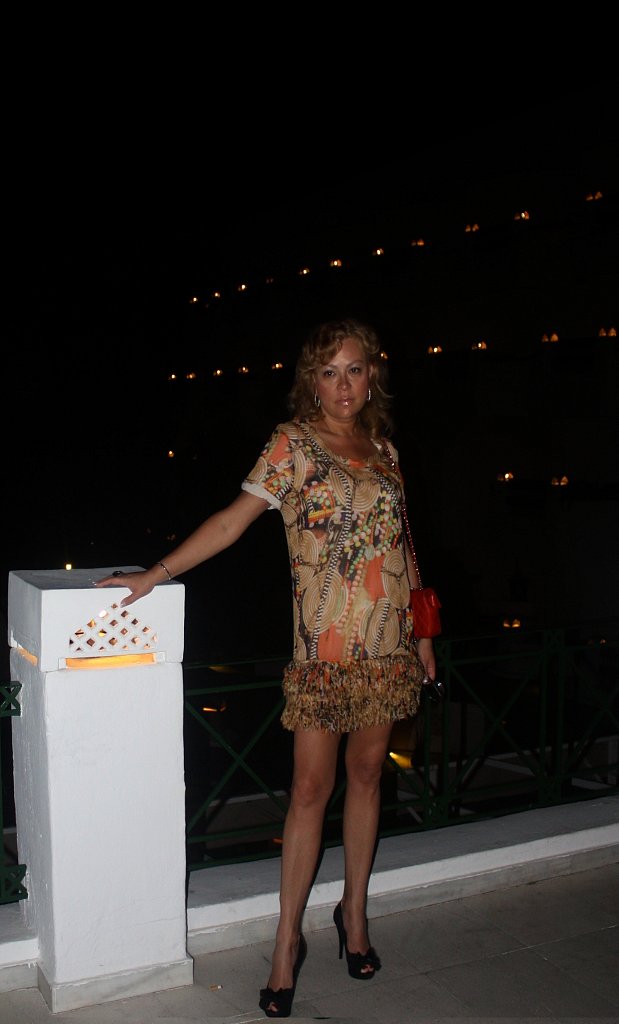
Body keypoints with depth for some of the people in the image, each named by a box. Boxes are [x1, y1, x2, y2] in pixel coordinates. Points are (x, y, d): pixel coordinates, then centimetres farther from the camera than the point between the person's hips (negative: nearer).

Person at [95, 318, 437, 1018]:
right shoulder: (294, 443, -4)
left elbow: (398, 543, 15)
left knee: (366, 776, 14)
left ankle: (354, 914, 31)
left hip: (388, 644, 5)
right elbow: (236, 517, -8)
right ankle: (288, 941, 15)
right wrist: (159, 572, -14)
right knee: (311, 789, 1)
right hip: (326, 647, -4)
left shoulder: (383, 447, 10)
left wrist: (419, 631, 15)